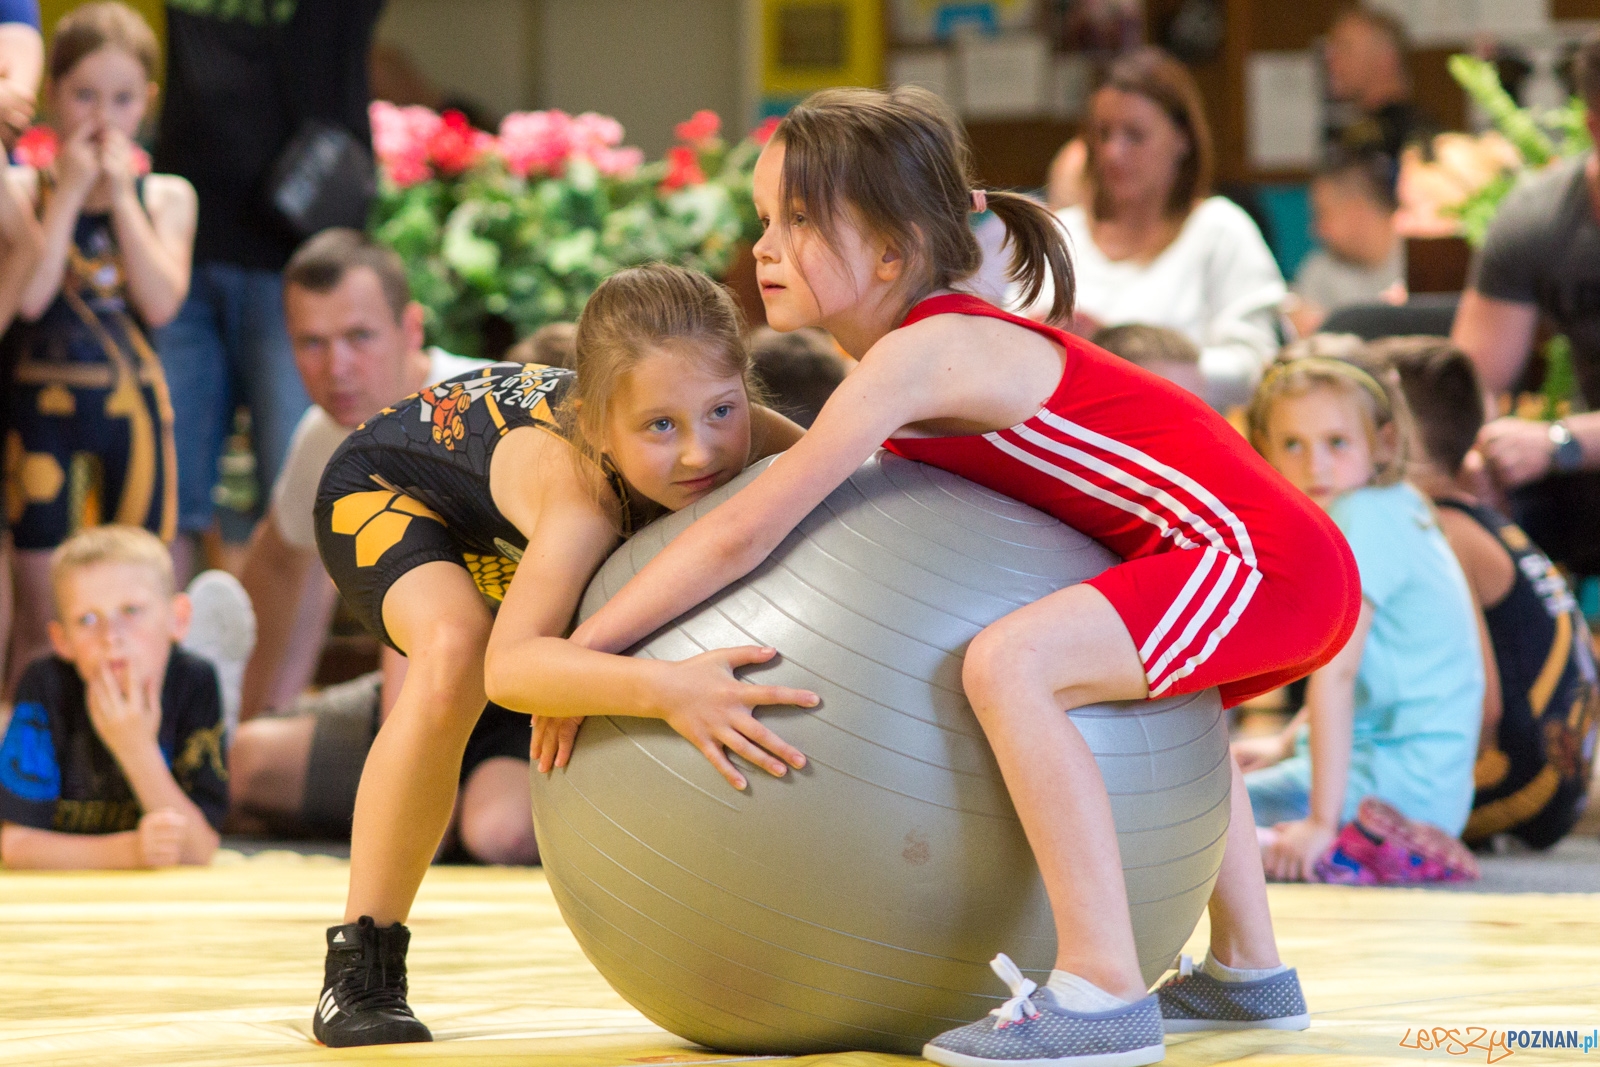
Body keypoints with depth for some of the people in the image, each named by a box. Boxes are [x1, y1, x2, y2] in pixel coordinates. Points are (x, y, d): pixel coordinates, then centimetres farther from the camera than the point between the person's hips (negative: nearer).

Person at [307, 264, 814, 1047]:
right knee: (453, 652, -35)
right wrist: (664, 689, -73)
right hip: (384, 485, -6)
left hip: (511, 531, 6)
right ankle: (360, 965, -23)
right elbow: (506, 661, -59)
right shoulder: (583, 486, -47)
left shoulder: (758, 442, -32)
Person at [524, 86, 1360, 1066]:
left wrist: (580, 653, -11)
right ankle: (1249, 973, 43)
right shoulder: (938, 337, 13)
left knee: (1010, 663, -26)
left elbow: (744, 534, -18)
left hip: (1263, 555, -11)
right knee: (1152, 693, 37)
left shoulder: (917, 357, -15)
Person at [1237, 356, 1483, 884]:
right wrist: (1286, 744, 25)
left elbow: (1334, 672, -22)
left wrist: (1321, 821, -25)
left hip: (1401, 778, -10)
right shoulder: (1392, 506, 12)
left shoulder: (1362, 518, -18)